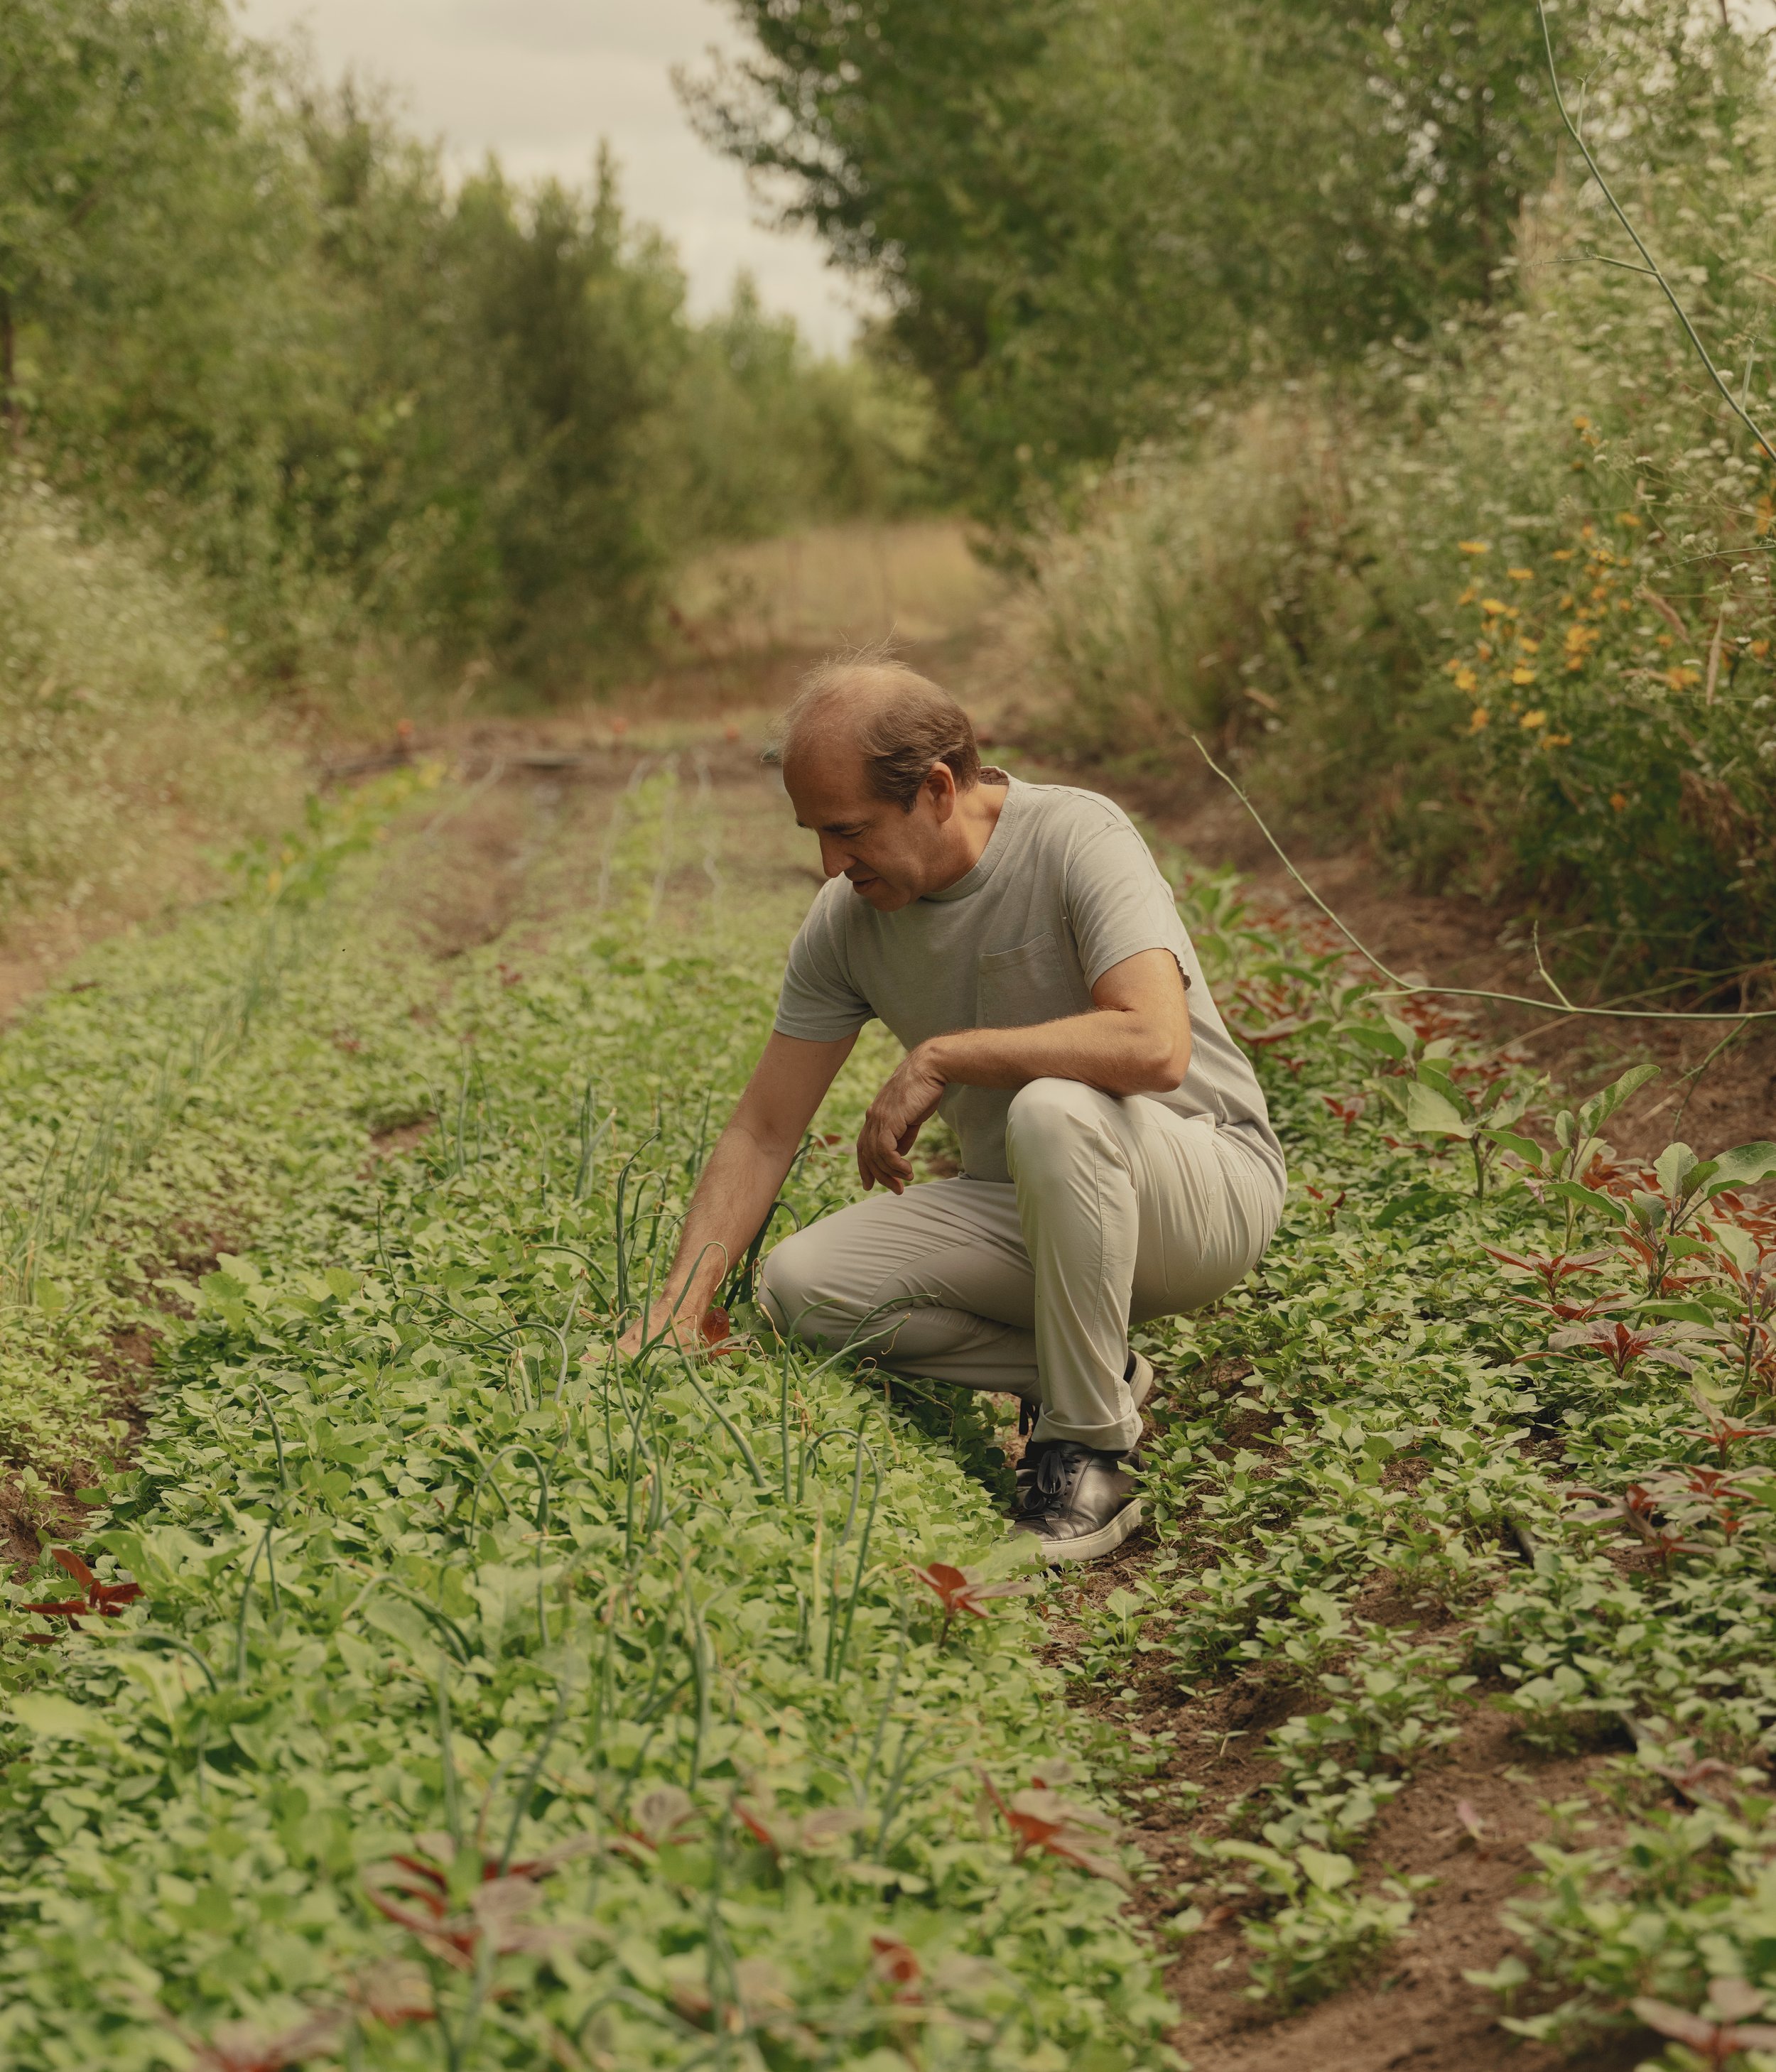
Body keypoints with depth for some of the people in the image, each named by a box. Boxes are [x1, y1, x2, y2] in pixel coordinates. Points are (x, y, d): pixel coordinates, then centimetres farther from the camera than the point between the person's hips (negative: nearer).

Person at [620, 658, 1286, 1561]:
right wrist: (675, 1313, -11)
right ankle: (1095, 1373, 0)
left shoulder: (1076, 838, -21)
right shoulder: (846, 919, -4)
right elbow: (762, 1132, -1)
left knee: (1052, 1110, -38)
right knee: (800, 1284, -15)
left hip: (1207, 1187, -6)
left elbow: (1155, 1045, -37)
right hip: (1024, 1211, 6)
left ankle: (1091, 1454, -20)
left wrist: (939, 1058, -29)